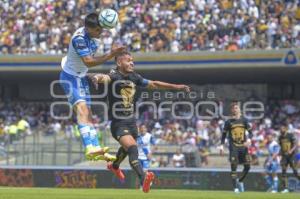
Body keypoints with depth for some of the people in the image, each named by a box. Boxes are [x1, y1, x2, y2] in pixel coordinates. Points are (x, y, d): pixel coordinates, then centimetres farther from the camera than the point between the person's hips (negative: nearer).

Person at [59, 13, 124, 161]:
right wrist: (110, 55, -37)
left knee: (88, 114, 7)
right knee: (82, 108, -25)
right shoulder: (79, 39, -28)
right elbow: (88, 62, -34)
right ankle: (90, 148, -40)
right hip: (70, 77, -9)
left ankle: (96, 150, 8)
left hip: (81, 77, 9)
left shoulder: (93, 36, -2)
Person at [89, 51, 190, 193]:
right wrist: (97, 77, -67)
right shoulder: (114, 76, -19)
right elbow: (105, 78, -42)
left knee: (127, 148, 28)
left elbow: (153, 84, 14)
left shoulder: (134, 77, 2)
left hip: (131, 120, 8)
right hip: (118, 122, -8)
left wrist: (176, 87, 15)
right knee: (132, 147, -28)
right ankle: (143, 178, -41)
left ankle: (114, 166, 59)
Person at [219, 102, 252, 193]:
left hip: (243, 146, 2)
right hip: (233, 147, -2)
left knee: (247, 167, 1)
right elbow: (224, 134, 7)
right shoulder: (228, 122, 2)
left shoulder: (244, 120, 6)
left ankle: (240, 181, 26)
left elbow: (250, 132, 7)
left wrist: (248, 139, -11)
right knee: (234, 167, -10)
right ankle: (235, 187, -6)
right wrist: (222, 145, -1)